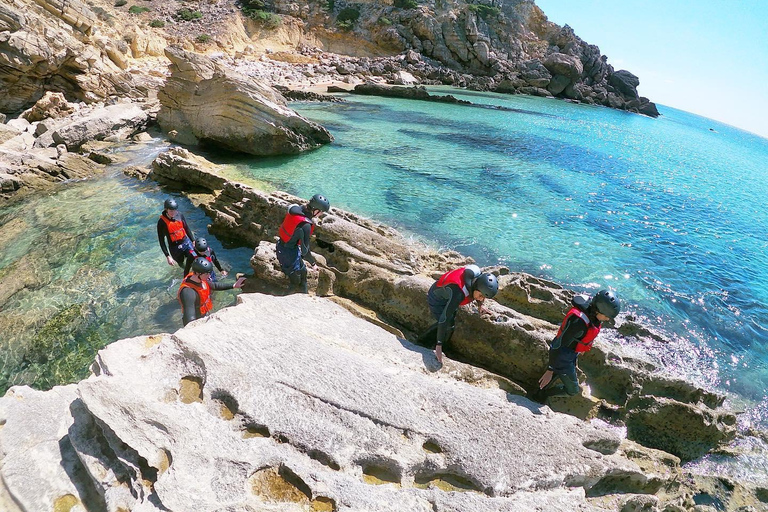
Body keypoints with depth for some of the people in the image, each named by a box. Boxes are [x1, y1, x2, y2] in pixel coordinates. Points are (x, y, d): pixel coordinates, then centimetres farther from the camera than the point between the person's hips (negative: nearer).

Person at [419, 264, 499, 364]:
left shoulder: (479, 278, -24)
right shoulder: (458, 293, -44)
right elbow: (444, 318, -42)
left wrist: (480, 305, 0)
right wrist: (439, 346, -40)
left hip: (447, 298, 8)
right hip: (437, 299, -8)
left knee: (450, 323, 16)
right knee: (449, 327, -12)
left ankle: (423, 339, 35)